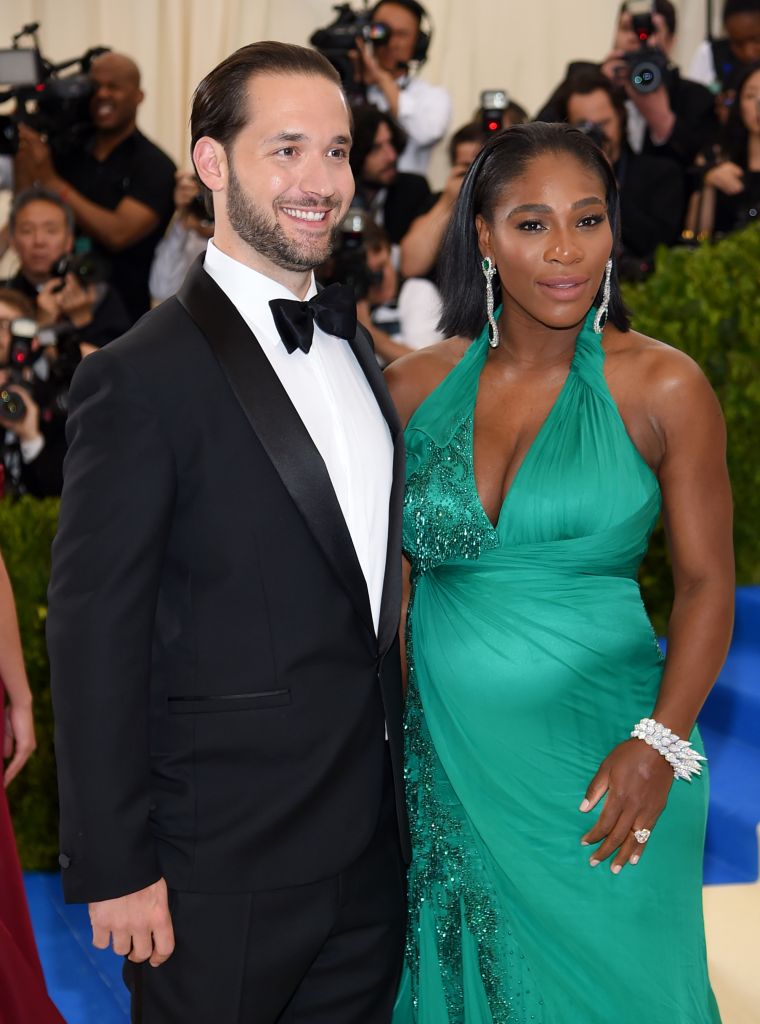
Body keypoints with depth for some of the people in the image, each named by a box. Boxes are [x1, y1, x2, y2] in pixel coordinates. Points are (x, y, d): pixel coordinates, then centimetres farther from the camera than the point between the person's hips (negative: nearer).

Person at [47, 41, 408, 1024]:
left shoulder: (350, 341, 9)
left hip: (372, 853, 7)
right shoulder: (141, 377, -16)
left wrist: (393, 783, 14)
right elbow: (94, 637, -16)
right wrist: (113, 871, -16)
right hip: (224, 874, -7)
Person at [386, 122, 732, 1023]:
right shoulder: (415, 386, 1)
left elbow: (706, 582, -4)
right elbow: (392, 566, 10)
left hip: (595, 766, -2)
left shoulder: (662, 389, -6)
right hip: (440, 749, 3)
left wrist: (660, 744, -14)